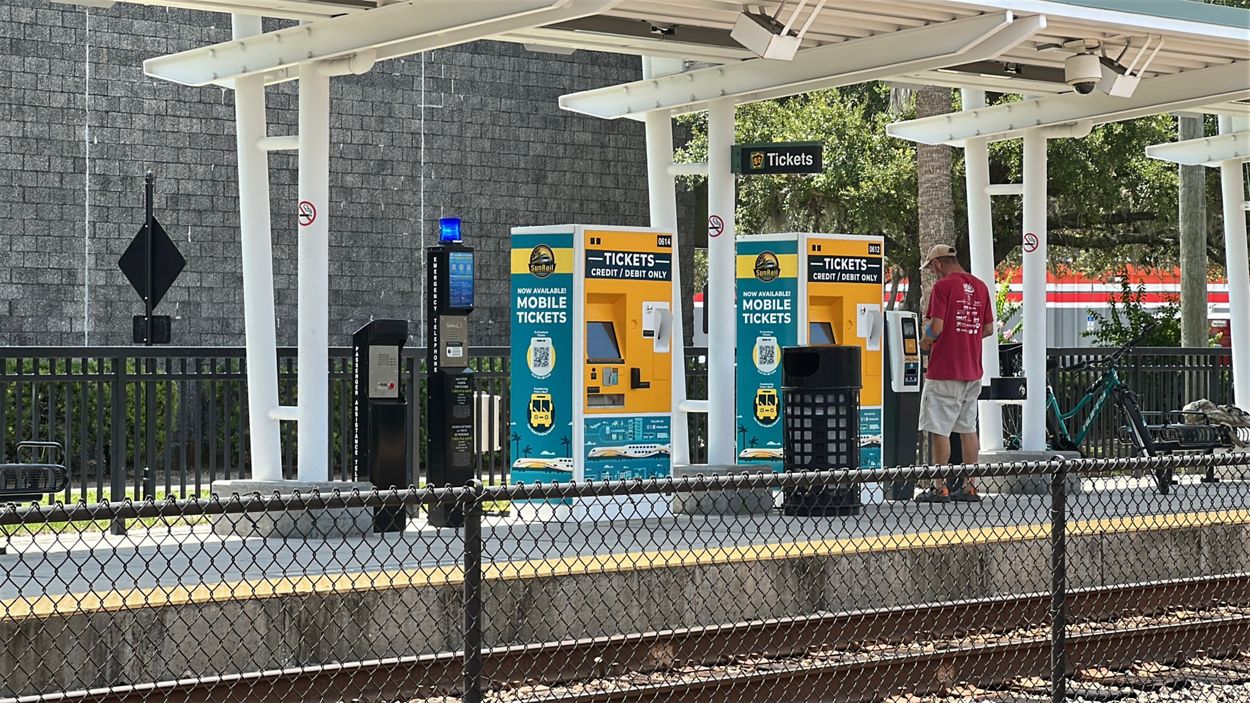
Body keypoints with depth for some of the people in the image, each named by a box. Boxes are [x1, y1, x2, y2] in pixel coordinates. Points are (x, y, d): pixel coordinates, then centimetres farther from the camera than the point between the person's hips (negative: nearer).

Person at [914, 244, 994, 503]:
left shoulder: (943, 286, -11)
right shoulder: (980, 287, 11)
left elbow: (936, 327, -17)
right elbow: (988, 329, 14)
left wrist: (925, 342, 1)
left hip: (945, 371, -7)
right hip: (972, 370, 7)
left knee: (940, 429, -3)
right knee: (967, 428, 11)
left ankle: (939, 487, -3)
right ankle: (969, 487, 12)